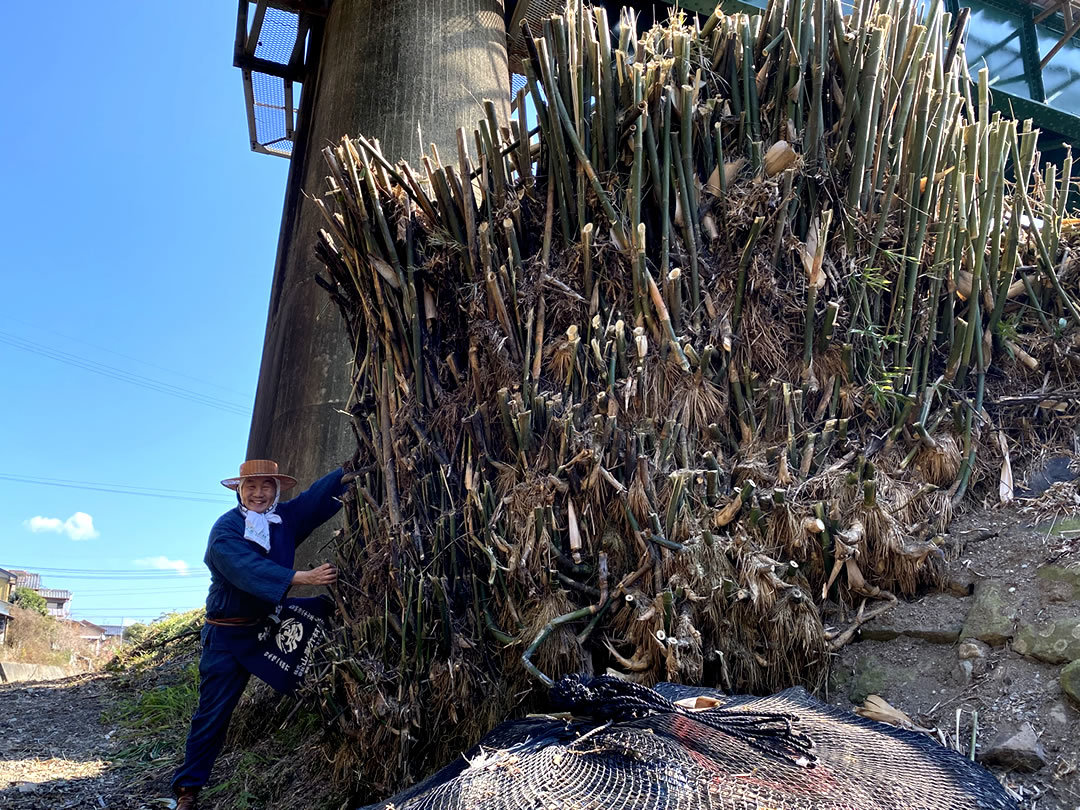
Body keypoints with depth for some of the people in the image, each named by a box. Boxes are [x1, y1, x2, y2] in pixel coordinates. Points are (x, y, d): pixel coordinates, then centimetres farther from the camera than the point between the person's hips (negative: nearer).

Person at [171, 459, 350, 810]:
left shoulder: (285, 518, -3)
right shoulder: (225, 530, -19)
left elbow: (317, 495, -14)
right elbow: (250, 570, -34)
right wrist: (304, 577, -45)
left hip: (270, 620, 5)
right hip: (229, 633, -5)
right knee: (213, 711, 0)